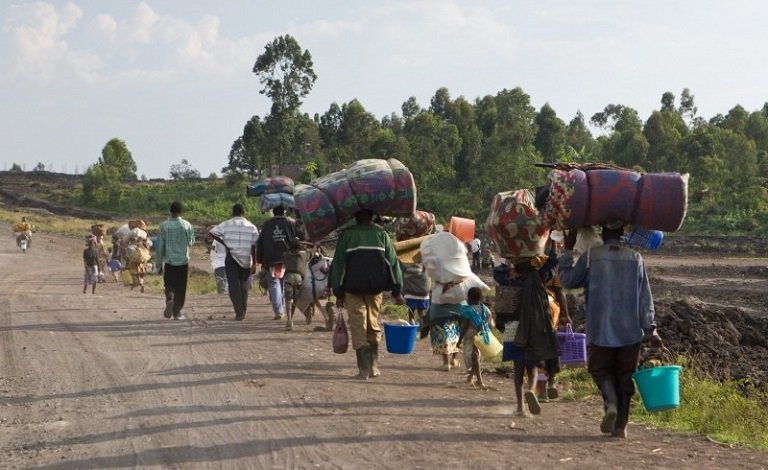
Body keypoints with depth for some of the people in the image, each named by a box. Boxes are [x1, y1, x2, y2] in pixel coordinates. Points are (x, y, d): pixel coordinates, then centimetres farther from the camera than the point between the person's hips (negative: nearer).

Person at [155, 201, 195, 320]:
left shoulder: (163, 226, -5)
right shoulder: (187, 225, -5)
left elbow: (160, 246, -2)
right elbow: (191, 242, 6)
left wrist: (159, 263, 4)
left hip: (168, 261, 0)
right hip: (183, 260, 0)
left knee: (169, 285, 11)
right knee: (180, 288, 8)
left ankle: (169, 300, -18)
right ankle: (177, 312, 8)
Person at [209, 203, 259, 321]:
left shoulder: (226, 224, 2)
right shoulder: (251, 227, 4)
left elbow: (212, 232, -7)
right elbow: (254, 247, 0)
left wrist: (223, 243, 2)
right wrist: (254, 264, 2)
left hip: (231, 257, -2)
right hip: (246, 260, 2)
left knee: (233, 285, -2)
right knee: (244, 284, 16)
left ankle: (239, 312, -14)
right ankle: (243, 311, 19)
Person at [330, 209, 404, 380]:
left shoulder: (346, 234, -1)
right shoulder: (381, 234, 4)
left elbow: (338, 264, -1)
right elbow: (393, 261, 4)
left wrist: (338, 293, 3)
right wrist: (397, 291, 7)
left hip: (352, 289, -2)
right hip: (375, 289, 2)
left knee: (358, 327, 0)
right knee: (373, 326, 16)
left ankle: (364, 369, -11)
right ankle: (373, 366, 20)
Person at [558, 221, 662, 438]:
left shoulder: (590, 257, -4)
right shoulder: (635, 258, 1)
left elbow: (567, 280, 7)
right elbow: (645, 297, 1)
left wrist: (568, 252, 17)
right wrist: (650, 329, 3)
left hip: (601, 330, -1)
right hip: (630, 330, 1)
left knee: (600, 370, 15)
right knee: (624, 376, 10)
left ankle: (610, 403, -13)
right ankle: (620, 426, 9)